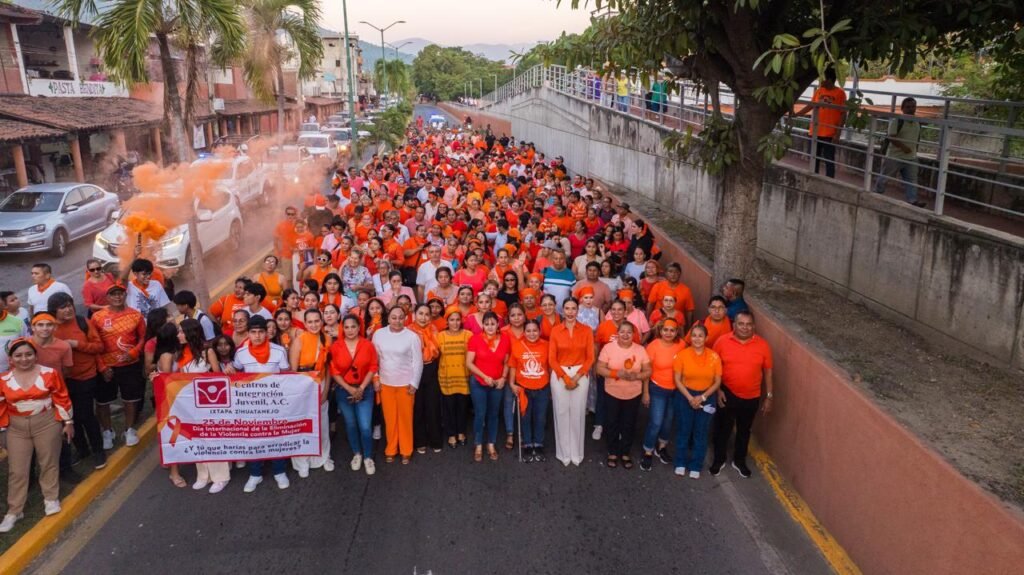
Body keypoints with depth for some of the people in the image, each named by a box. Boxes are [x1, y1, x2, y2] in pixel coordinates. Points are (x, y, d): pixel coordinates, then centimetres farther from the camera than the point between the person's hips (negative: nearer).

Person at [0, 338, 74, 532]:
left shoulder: (49, 373, -9)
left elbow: (61, 398, -3)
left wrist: (68, 422, 0)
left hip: (47, 423, -1)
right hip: (17, 428, 2)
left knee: (49, 462, 10)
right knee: (17, 469, 7)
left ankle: (51, 499, 29)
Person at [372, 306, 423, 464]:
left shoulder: (412, 336, -9)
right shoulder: (379, 334, -2)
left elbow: (417, 362, -6)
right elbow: (374, 359, 5)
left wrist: (414, 383, -7)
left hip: (405, 383, -2)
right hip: (385, 383, 2)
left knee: (405, 418, 7)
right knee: (389, 418, 10)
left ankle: (406, 451, 22)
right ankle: (390, 450, 26)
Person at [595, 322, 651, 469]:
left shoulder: (640, 350, -5)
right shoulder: (608, 348, -9)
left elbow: (648, 371, -2)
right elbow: (599, 369, -10)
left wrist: (636, 376, -21)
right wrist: (616, 373, -24)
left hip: (633, 395, 1)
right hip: (612, 393, -1)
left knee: (629, 424, 13)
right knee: (611, 424, 9)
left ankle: (625, 453, 31)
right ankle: (613, 453, 27)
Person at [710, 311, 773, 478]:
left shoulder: (762, 345, -10)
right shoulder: (722, 341, -12)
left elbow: (767, 372, 0)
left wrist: (768, 396, 1)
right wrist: (717, 390, -8)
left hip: (751, 398, 1)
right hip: (727, 394, -1)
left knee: (744, 430, 18)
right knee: (723, 428, 13)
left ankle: (739, 461, 38)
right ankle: (719, 460, 33)